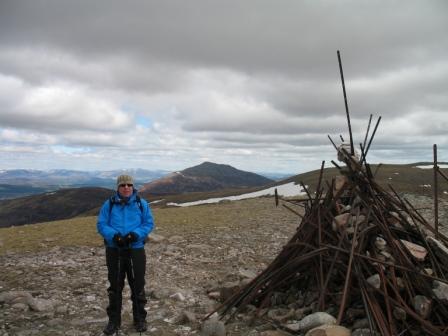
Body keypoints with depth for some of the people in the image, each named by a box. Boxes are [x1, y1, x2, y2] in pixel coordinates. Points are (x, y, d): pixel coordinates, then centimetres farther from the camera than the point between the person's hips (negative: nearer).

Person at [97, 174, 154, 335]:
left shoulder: (142, 204, 1)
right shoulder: (109, 204, 1)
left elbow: (149, 223, 0)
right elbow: (101, 224, -1)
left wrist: (135, 234, -18)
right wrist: (114, 235, -20)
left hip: (136, 250, 0)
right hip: (114, 250, 1)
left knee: (137, 285, 7)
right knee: (115, 286, 10)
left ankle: (140, 319, 23)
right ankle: (114, 320, 24)